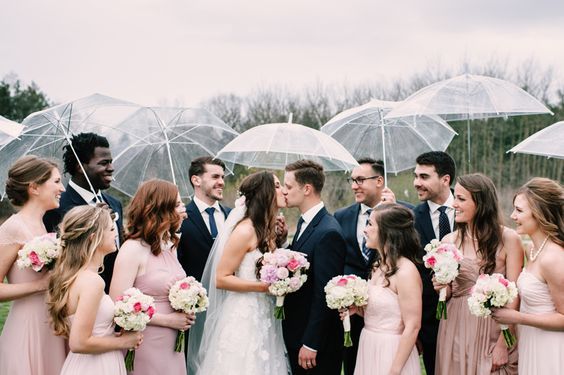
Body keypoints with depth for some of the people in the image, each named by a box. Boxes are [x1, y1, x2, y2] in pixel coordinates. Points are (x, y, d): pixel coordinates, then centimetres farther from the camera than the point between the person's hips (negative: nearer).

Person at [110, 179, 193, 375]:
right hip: (147, 346, -7)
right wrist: (167, 320, -16)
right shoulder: (132, 249, -15)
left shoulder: (170, 244, 8)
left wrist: (185, 312, 3)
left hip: (173, 344, 7)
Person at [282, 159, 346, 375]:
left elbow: (324, 293, -21)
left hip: (319, 341, -9)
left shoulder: (328, 233, -20)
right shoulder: (305, 222, 10)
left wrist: (310, 344, -20)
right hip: (297, 334, 9)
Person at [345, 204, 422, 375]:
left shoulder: (406, 272, -18)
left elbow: (412, 327, -19)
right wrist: (357, 309, 0)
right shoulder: (379, 266, 7)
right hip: (368, 350, 8)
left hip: (392, 354, -8)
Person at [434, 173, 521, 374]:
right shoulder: (449, 241, 2)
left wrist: (503, 344, -12)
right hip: (456, 330, 3)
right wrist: (442, 288, -10)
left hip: (494, 330, -3)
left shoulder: (508, 239, -8)